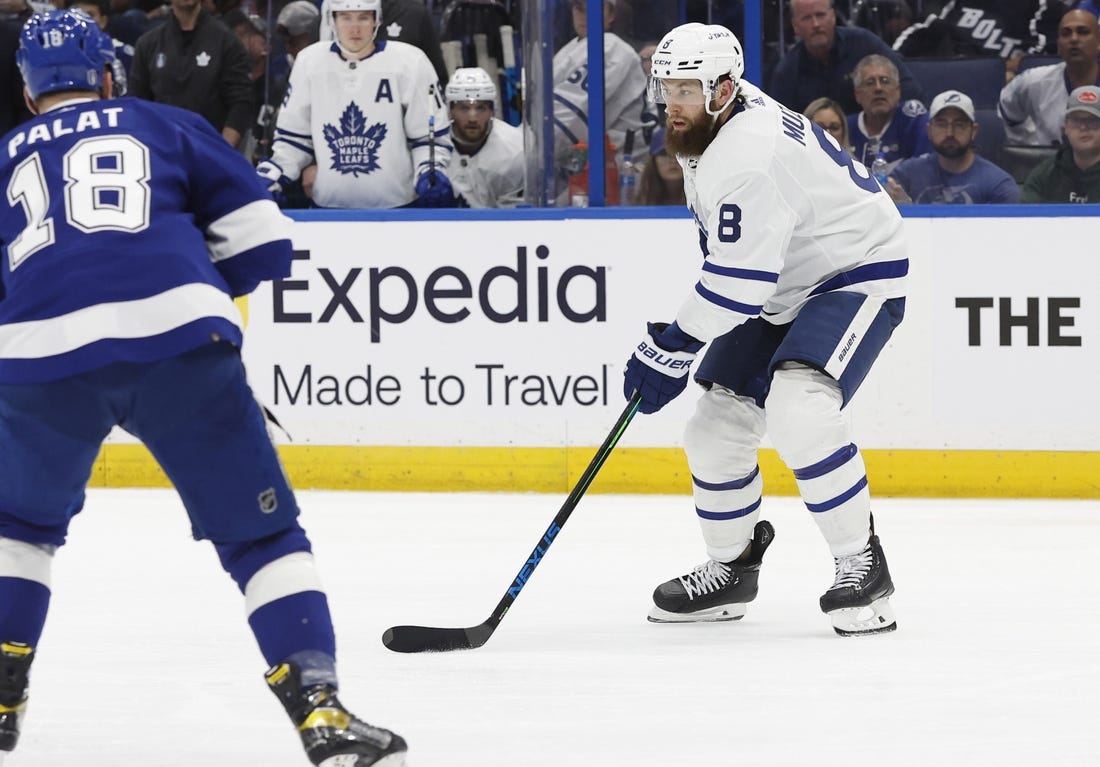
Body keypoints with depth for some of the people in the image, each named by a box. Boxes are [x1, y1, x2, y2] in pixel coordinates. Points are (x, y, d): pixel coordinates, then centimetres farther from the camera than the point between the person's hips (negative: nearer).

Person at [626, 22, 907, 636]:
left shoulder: (749, 158, -30)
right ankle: (731, 569, 26)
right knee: (717, 424, 6)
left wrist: (671, 349, -23)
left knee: (797, 406, -32)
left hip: (858, 274, -10)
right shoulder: (708, 125, 1)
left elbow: (738, 284, -31)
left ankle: (862, 566, -22)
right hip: (783, 287, 10)